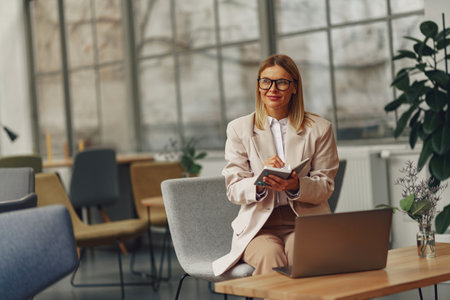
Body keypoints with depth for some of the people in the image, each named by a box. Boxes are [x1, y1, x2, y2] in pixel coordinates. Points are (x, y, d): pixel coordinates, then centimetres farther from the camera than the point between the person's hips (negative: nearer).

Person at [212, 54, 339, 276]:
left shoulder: (319, 129, 9)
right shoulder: (239, 129, 8)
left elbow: (326, 187, 6)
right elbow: (233, 190, 3)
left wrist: (297, 185, -18)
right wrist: (260, 181, -20)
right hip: (258, 225, 0)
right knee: (269, 255, -33)